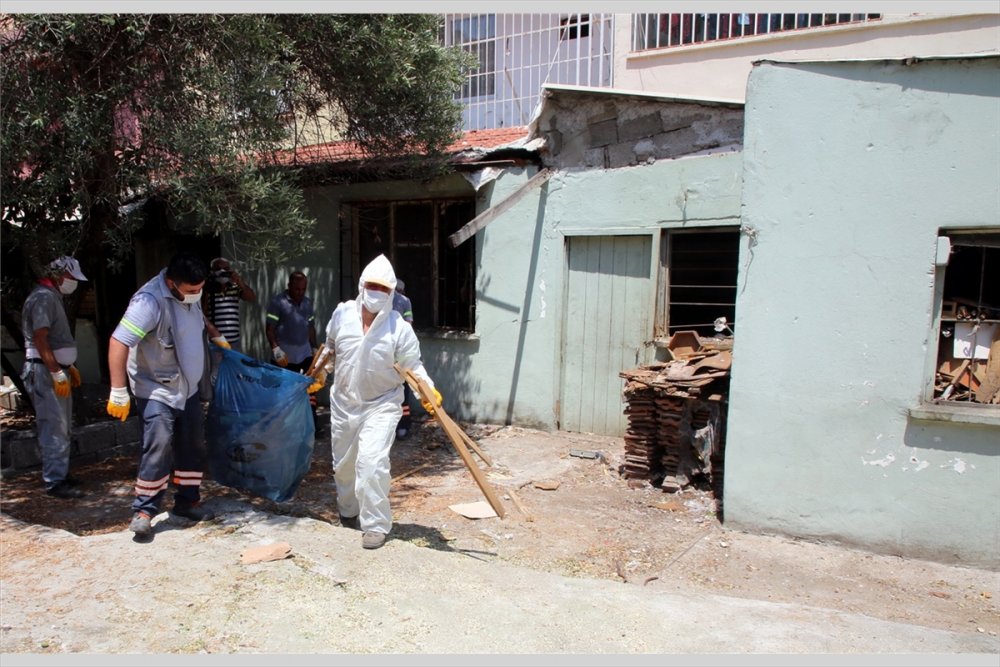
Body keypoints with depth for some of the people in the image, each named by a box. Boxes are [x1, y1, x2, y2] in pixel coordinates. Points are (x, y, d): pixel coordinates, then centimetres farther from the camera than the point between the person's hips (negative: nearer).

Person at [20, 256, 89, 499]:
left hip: (57, 369, 10)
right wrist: (57, 374, -23)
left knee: (60, 427, 14)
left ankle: (60, 474, 23)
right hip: (44, 371, -10)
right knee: (54, 428, -8)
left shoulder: (53, 297, 16)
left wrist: (70, 367, 22)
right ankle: (55, 482, -4)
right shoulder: (43, 297, -14)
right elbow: (40, 339, -21)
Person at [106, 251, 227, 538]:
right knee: (158, 448, -15)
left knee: (192, 447, 11)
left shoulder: (190, 295, 0)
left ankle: (187, 501, 25)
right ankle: (143, 511, -1)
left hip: (187, 388, 8)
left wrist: (217, 337, 26)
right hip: (156, 389, -8)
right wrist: (119, 393, -30)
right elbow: (118, 343, -30)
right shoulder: (149, 301, -26)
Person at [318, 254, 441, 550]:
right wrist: (321, 373, 19)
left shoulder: (400, 327, -16)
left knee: (371, 462, -20)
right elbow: (330, 348, 14)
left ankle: (376, 525, -4)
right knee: (343, 464, 18)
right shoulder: (342, 314, -5)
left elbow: (413, 366, -15)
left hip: (380, 405, -4)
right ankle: (348, 512, 44)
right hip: (343, 402, 5)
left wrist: (428, 391, -31)